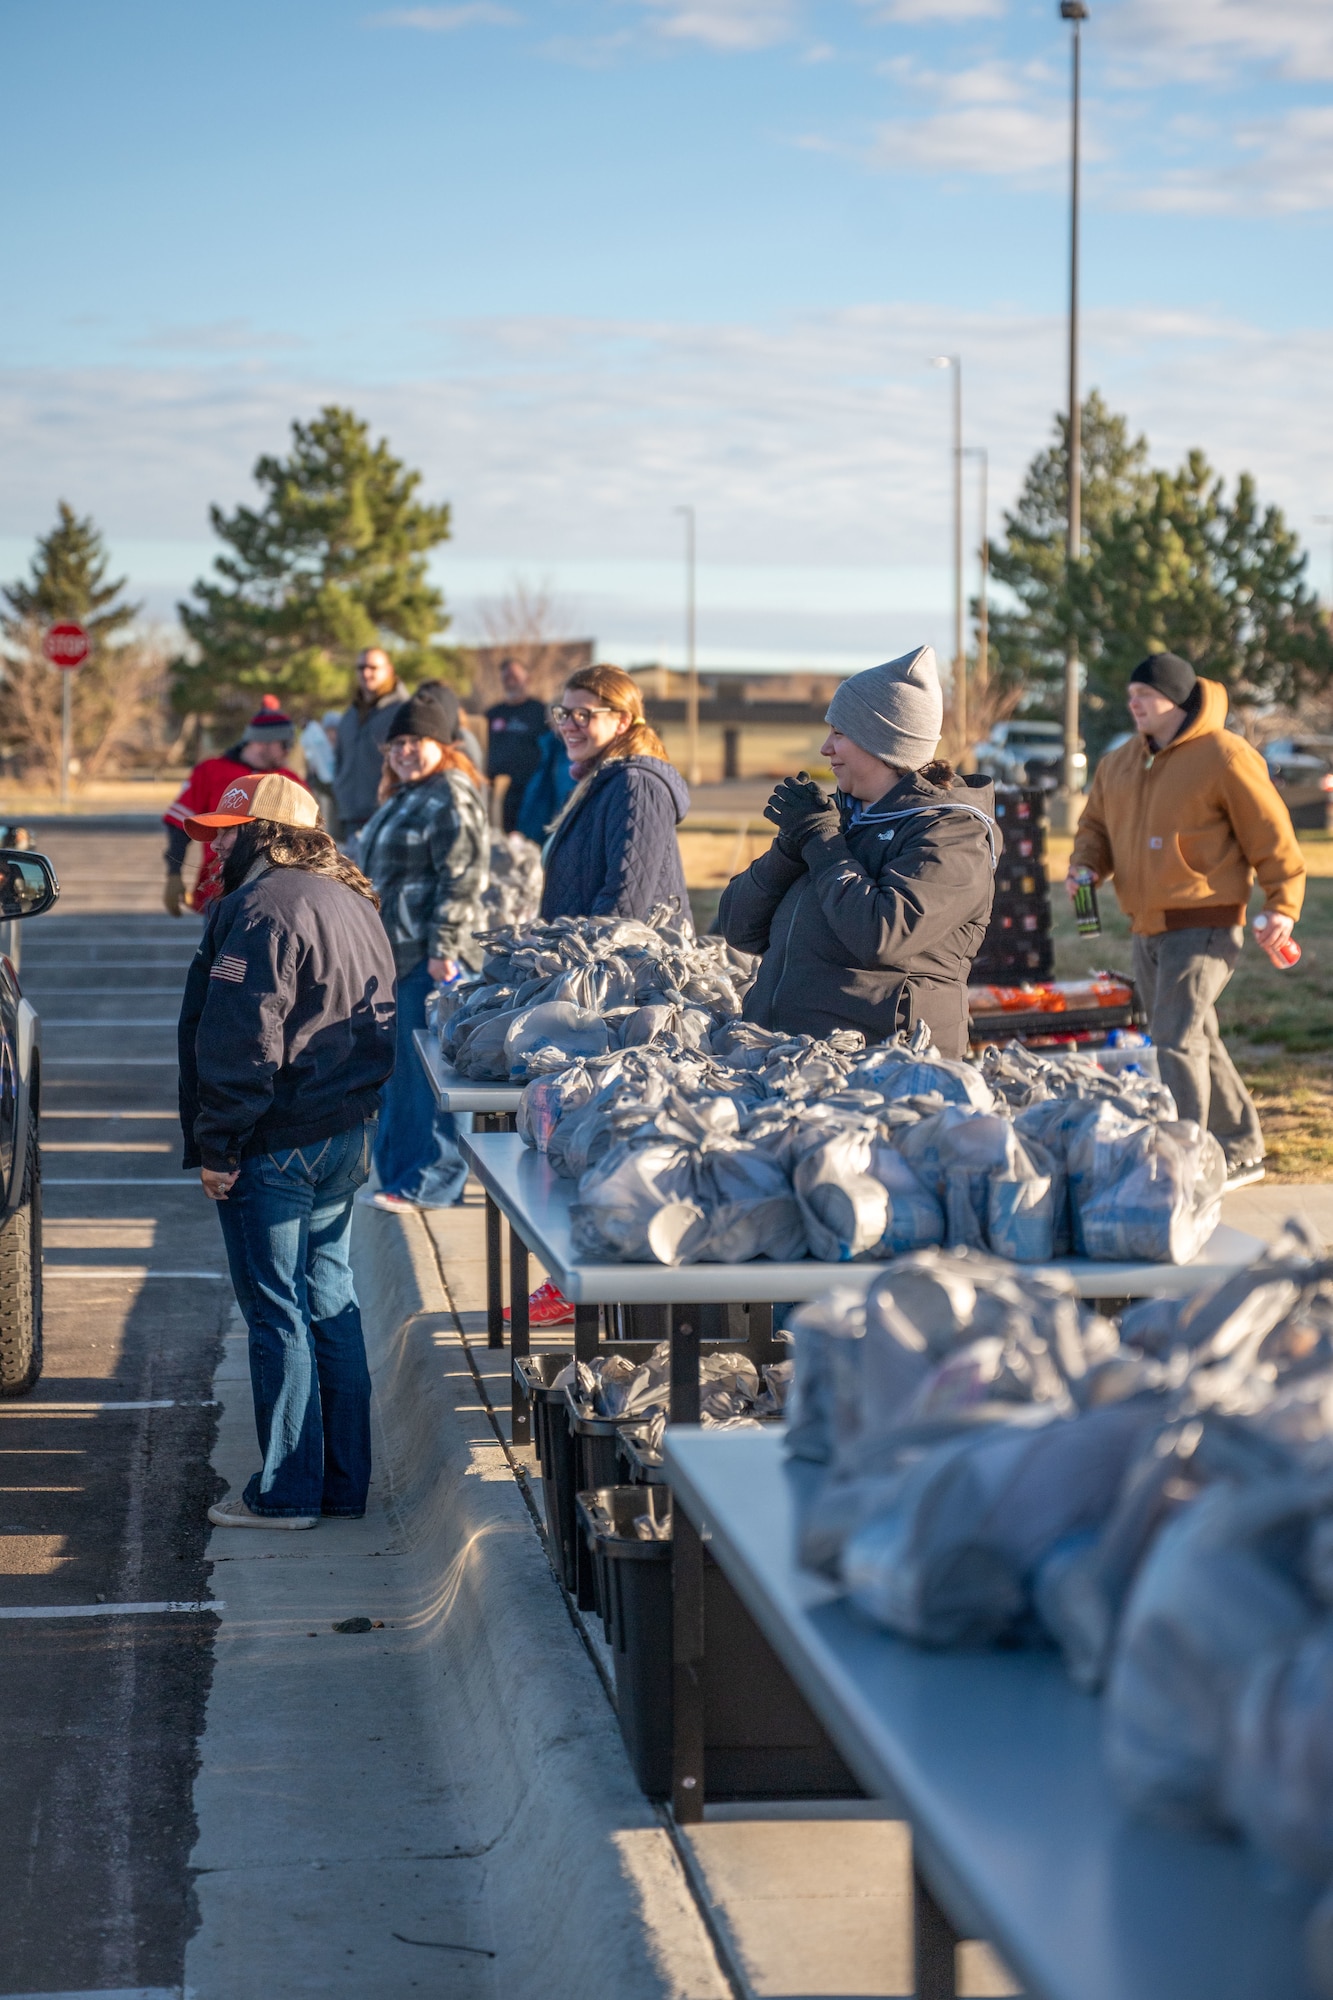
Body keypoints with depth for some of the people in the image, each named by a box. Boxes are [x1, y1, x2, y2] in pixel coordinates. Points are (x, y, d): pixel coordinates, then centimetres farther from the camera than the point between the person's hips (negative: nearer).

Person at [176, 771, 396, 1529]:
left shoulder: (263, 908, -17)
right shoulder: (354, 903, 14)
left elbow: (243, 1041, -21)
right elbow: (377, 1024, 20)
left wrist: (218, 1146, -16)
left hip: (279, 1146, -9)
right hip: (350, 1137, 9)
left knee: (277, 1312, -2)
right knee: (331, 1301, 14)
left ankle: (287, 1492, 3)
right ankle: (345, 1481, 19)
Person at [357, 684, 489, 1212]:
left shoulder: (451, 798, -13)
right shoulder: (404, 798, 20)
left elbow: (462, 879, -20)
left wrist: (443, 948, -23)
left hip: (431, 957, -11)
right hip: (399, 953, 11)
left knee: (427, 1069, -7)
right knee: (400, 1068, 15)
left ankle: (433, 1183, -2)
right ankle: (398, 1172, 22)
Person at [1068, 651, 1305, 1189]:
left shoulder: (1224, 756, -11)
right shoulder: (1118, 764, 12)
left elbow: (1271, 834, -10)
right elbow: (1096, 825, 22)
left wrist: (1282, 903, -15)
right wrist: (1086, 863, 0)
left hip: (1204, 926, -8)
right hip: (1148, 927, 8)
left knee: (1178, 1041, -16)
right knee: (1195, 1042, 16)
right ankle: (1242, 1150, 28)